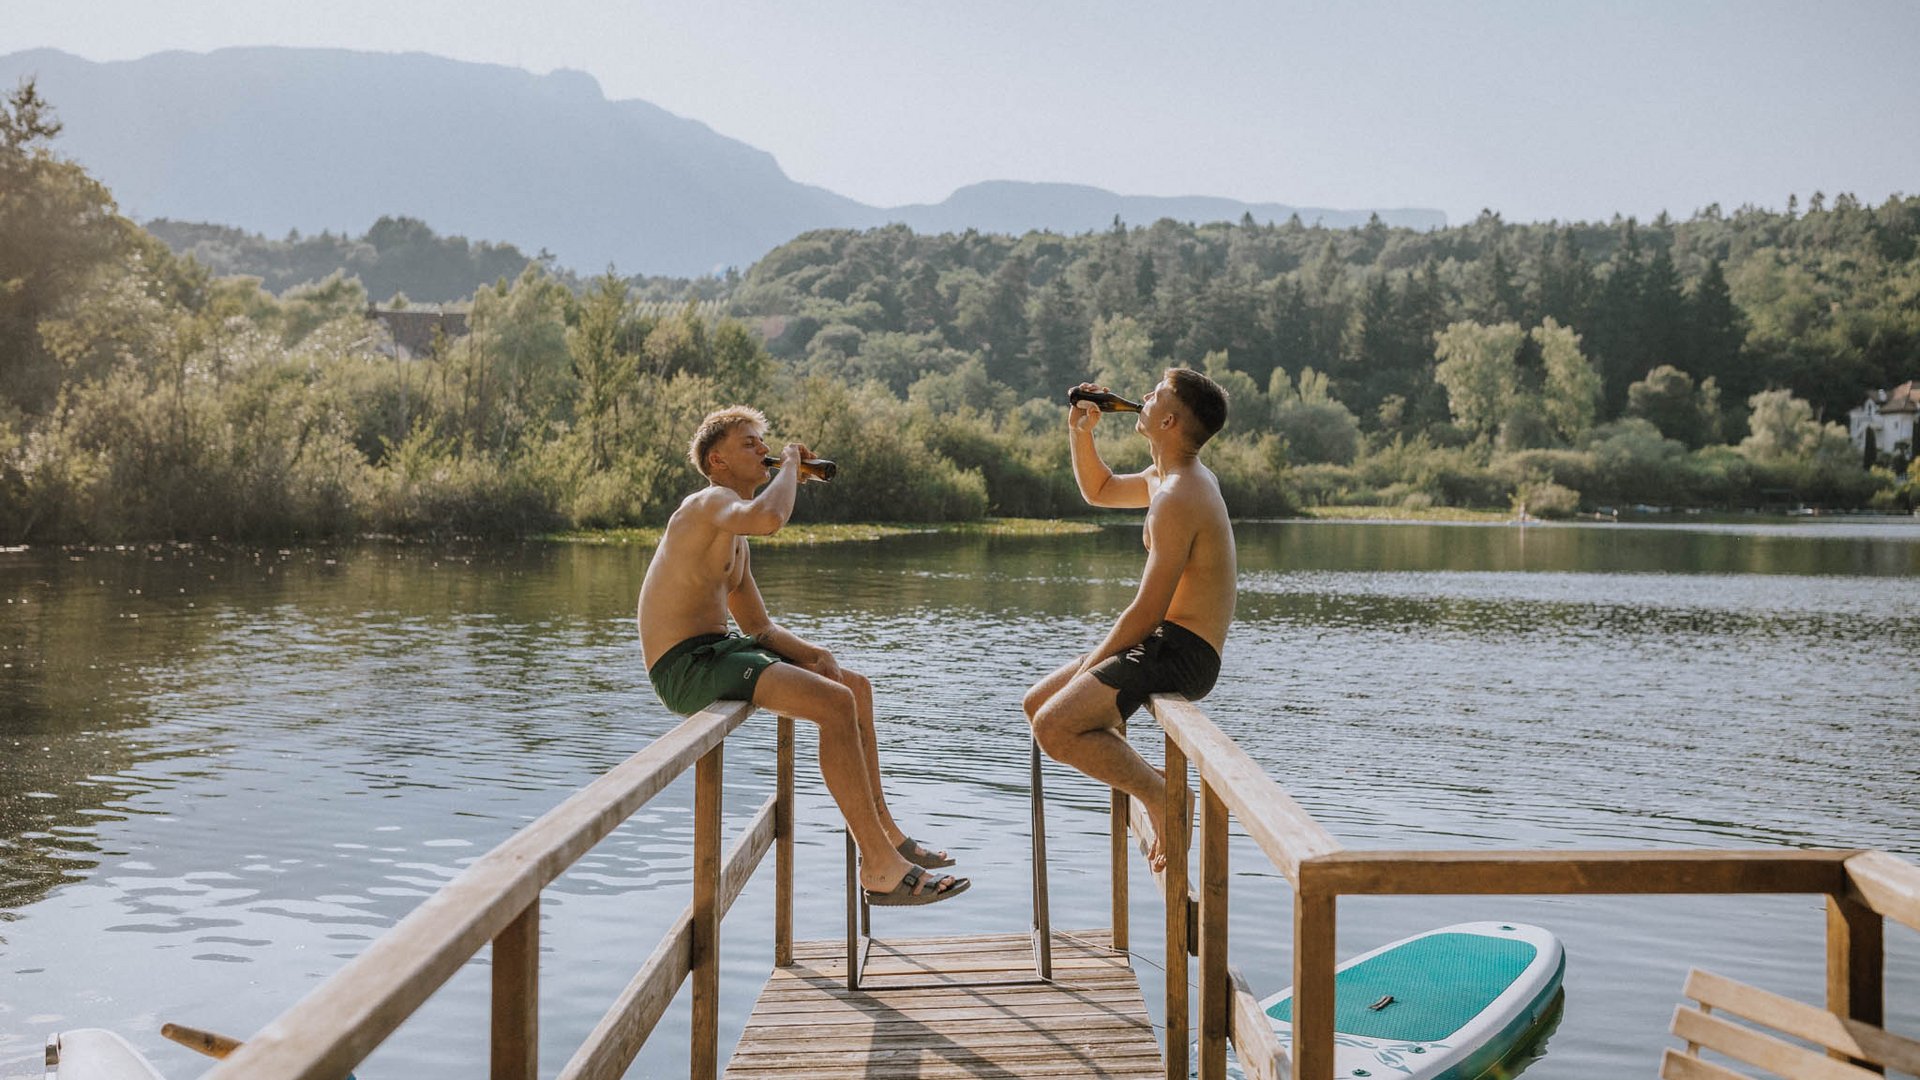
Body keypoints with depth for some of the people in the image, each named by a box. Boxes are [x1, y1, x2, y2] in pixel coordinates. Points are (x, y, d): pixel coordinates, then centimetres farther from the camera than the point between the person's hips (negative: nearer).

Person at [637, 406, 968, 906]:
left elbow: (758, 626, 22)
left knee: (856, 686, 14)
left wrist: (811, 652, 3)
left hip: (718, 653, 11)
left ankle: (880, 829, 18)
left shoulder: (735, 542, 22)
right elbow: (768, 517, -34)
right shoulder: (710, 502, -10)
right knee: (834, 702, -24)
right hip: (685, 664, -11)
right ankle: (880, 868, -20)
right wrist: (791, 464, -14)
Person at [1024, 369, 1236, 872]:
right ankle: (1142, 774, 12)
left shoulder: (1176, 499, -20)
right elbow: (1099, 491, 31)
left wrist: (1089, 666, -10)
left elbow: (1146, 613, -22)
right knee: (1038, 703, 14)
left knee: (1054, 728, -22)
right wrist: (1080, 432, 14)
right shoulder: (1168, 477, 12)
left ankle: (1160, 793, -13)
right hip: (1166, 643, 10)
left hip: (1179, 652, -10)